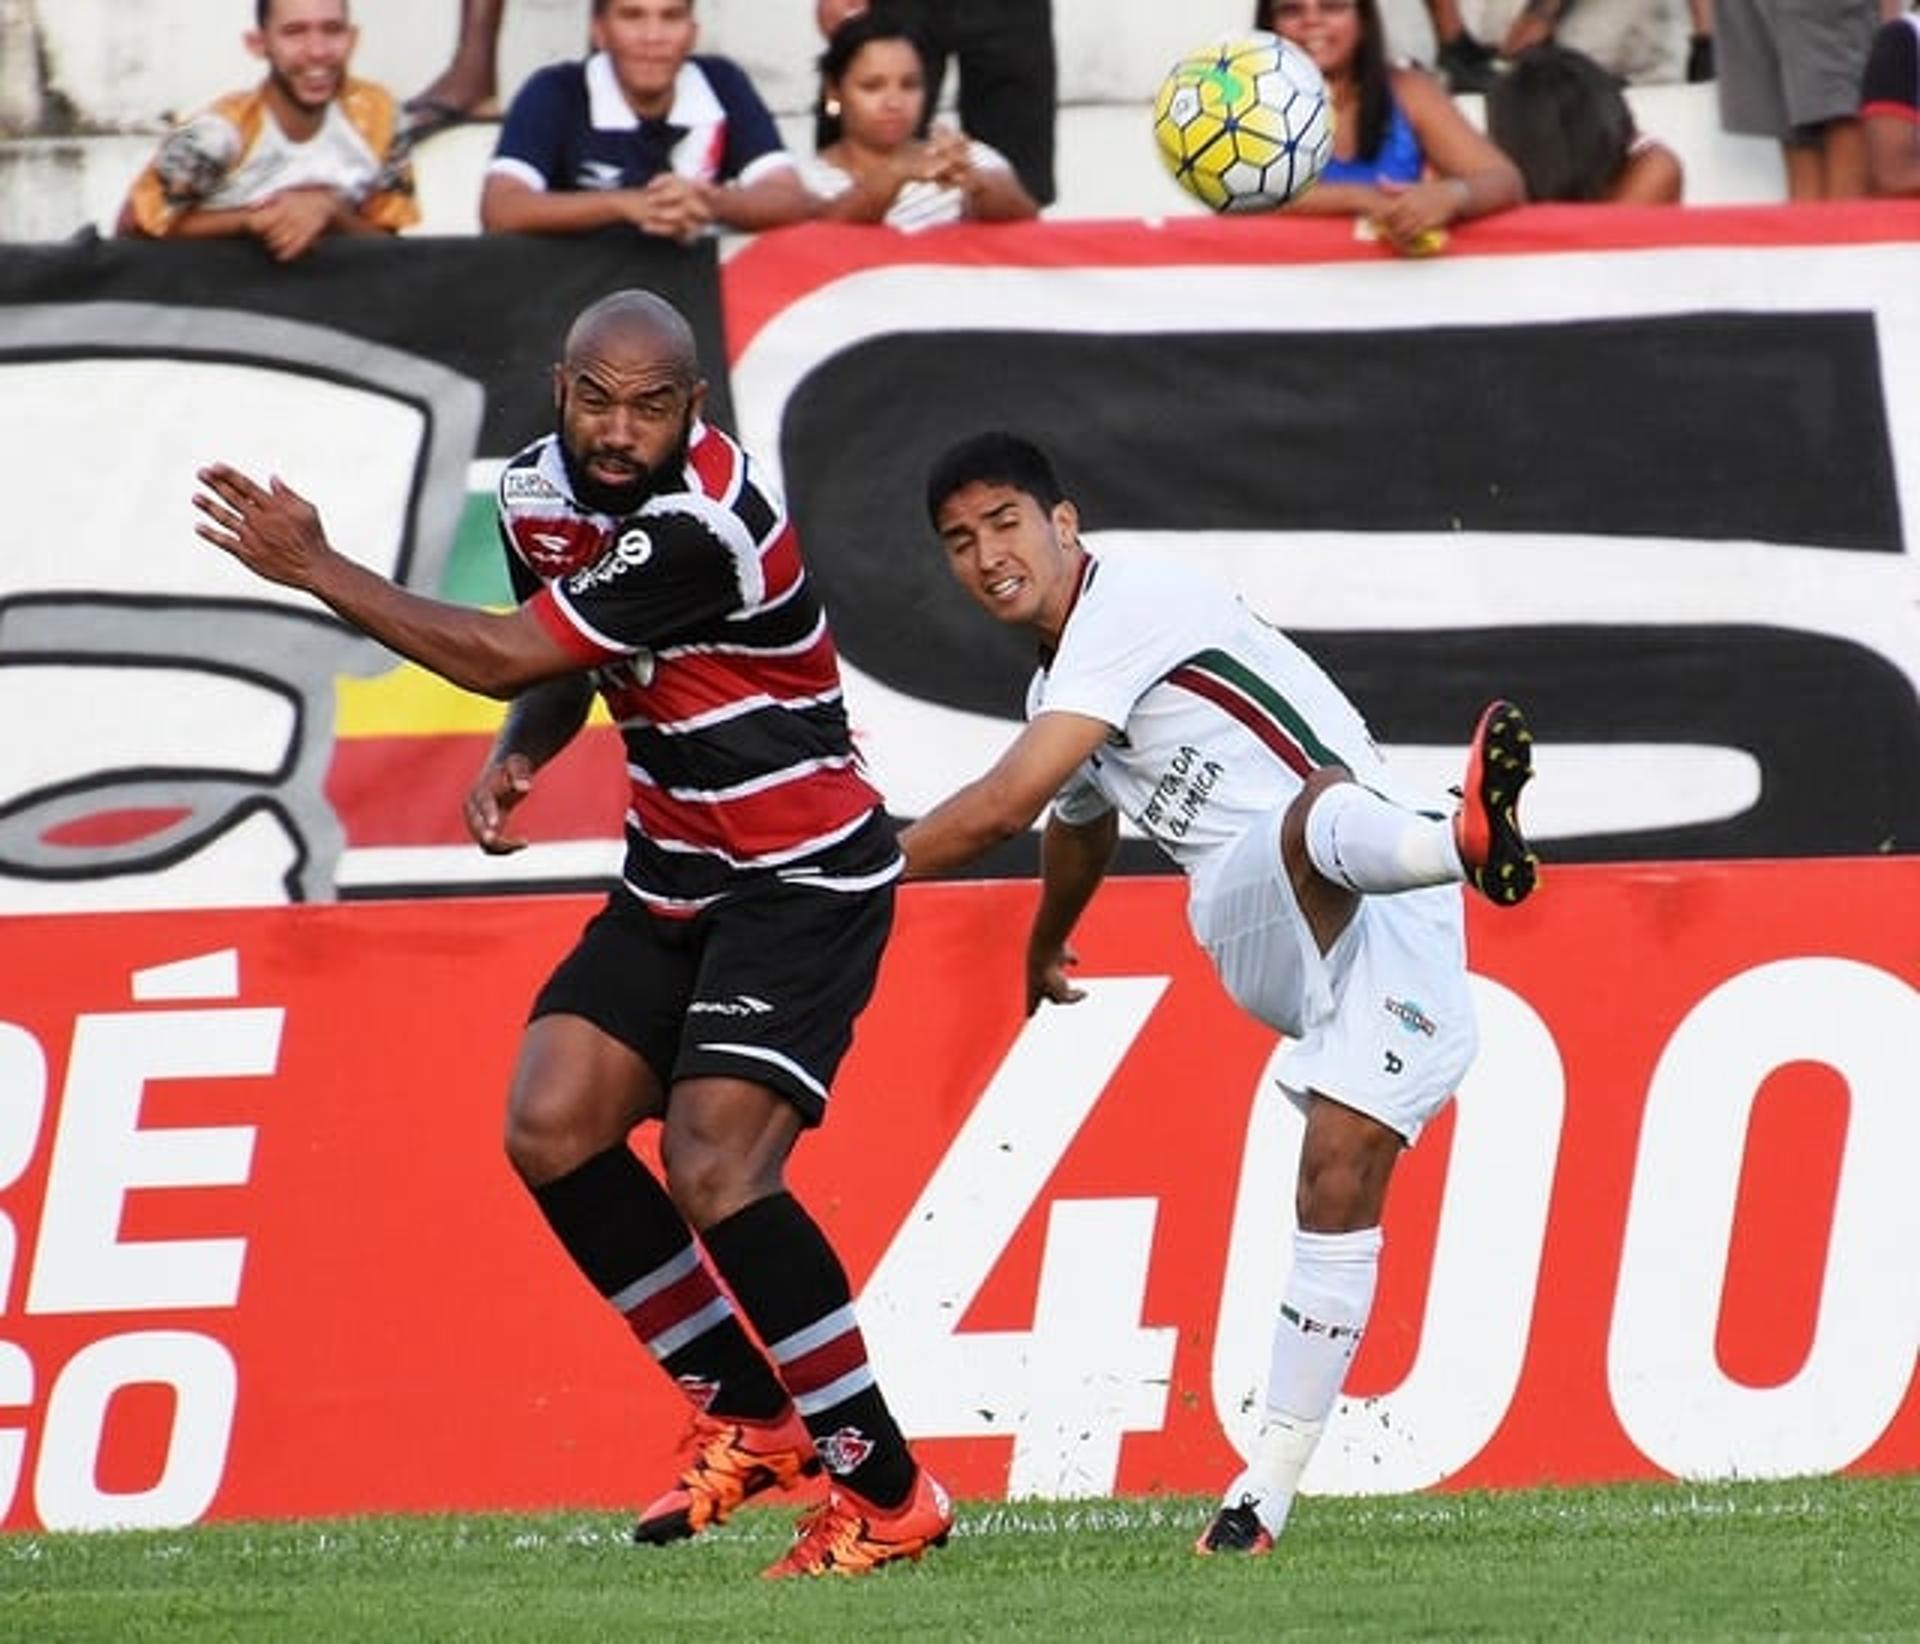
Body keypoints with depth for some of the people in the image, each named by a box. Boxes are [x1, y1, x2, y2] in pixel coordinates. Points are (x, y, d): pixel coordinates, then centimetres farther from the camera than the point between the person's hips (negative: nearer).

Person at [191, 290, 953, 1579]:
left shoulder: (702, 529, -27)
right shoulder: (541, 491, 2)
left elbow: (502, 659, -22)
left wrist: (311, 566, -15)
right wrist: (515, 759, -4)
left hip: (801, 882, -9)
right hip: (675, 878, 9)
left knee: (713, 1170, -21)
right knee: (552, 1128, -3)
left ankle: (888, 1496, -12)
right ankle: (749, 1420, 11)